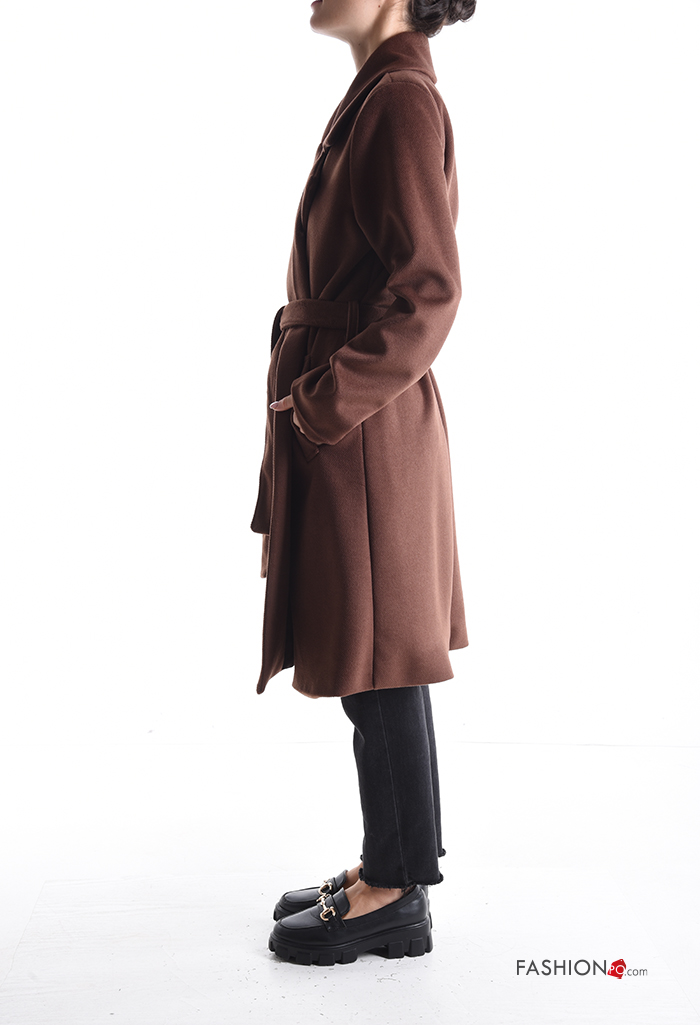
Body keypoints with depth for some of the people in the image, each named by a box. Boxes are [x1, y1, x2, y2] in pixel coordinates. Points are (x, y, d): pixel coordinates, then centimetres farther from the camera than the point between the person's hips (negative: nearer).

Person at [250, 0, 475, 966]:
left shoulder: (403, 99, -14)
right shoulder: (376, 96, 16)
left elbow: (428, 291, -22)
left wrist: (322, 405, -18)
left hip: (364, 433, -10)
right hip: (350, 424, 10)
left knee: (379, 668, 1)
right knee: (376, 670, 16)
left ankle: (396, 896, 17)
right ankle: (387, 869, 29)